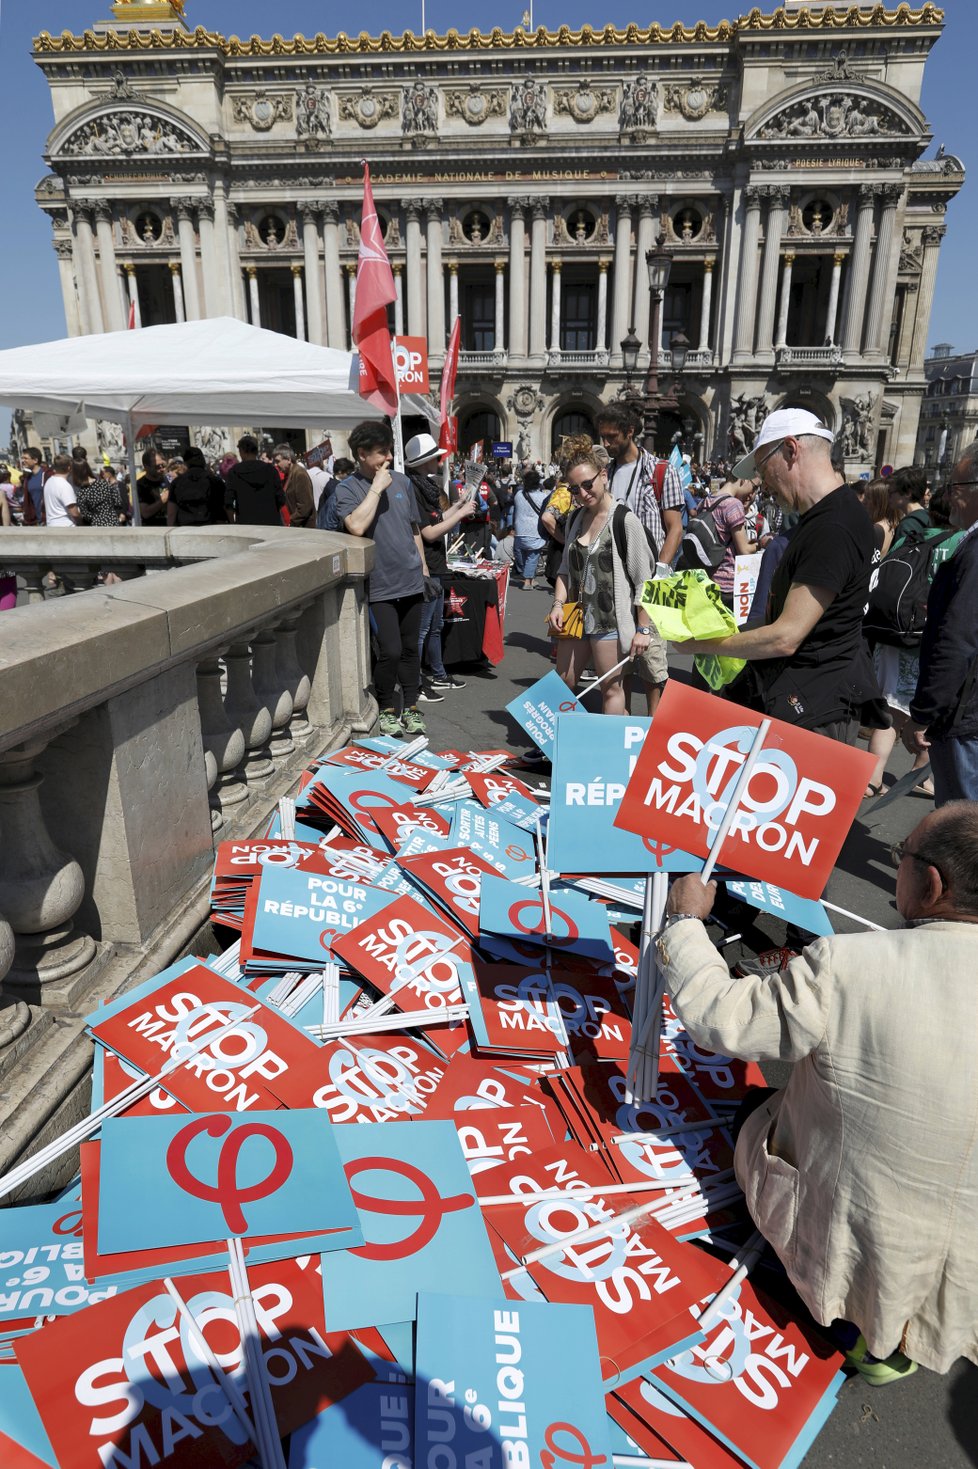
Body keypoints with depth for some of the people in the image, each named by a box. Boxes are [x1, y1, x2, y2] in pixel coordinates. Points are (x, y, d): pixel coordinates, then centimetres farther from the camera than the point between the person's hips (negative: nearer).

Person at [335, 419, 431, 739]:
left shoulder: (403, 481, 8)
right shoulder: (347, 489, -5)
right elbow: (356, 526, -24)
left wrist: (423, 566, 17)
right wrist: (376, 487, -17)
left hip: (411, 581, 5)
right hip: (380, 586, -4)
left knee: (410, 648, 12)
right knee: (390, 651, -8)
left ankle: (411, 707, 26)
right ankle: (386, 708, 14)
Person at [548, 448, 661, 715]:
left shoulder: (624, 520, -10)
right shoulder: (575, 518, 10)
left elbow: (643, 580, -11)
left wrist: (643, 629, -13)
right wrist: (558, 604, -1)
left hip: (611, 621, -6)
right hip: (577, 616, 7)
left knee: (611, 688, 1)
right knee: (562, 684, 11)